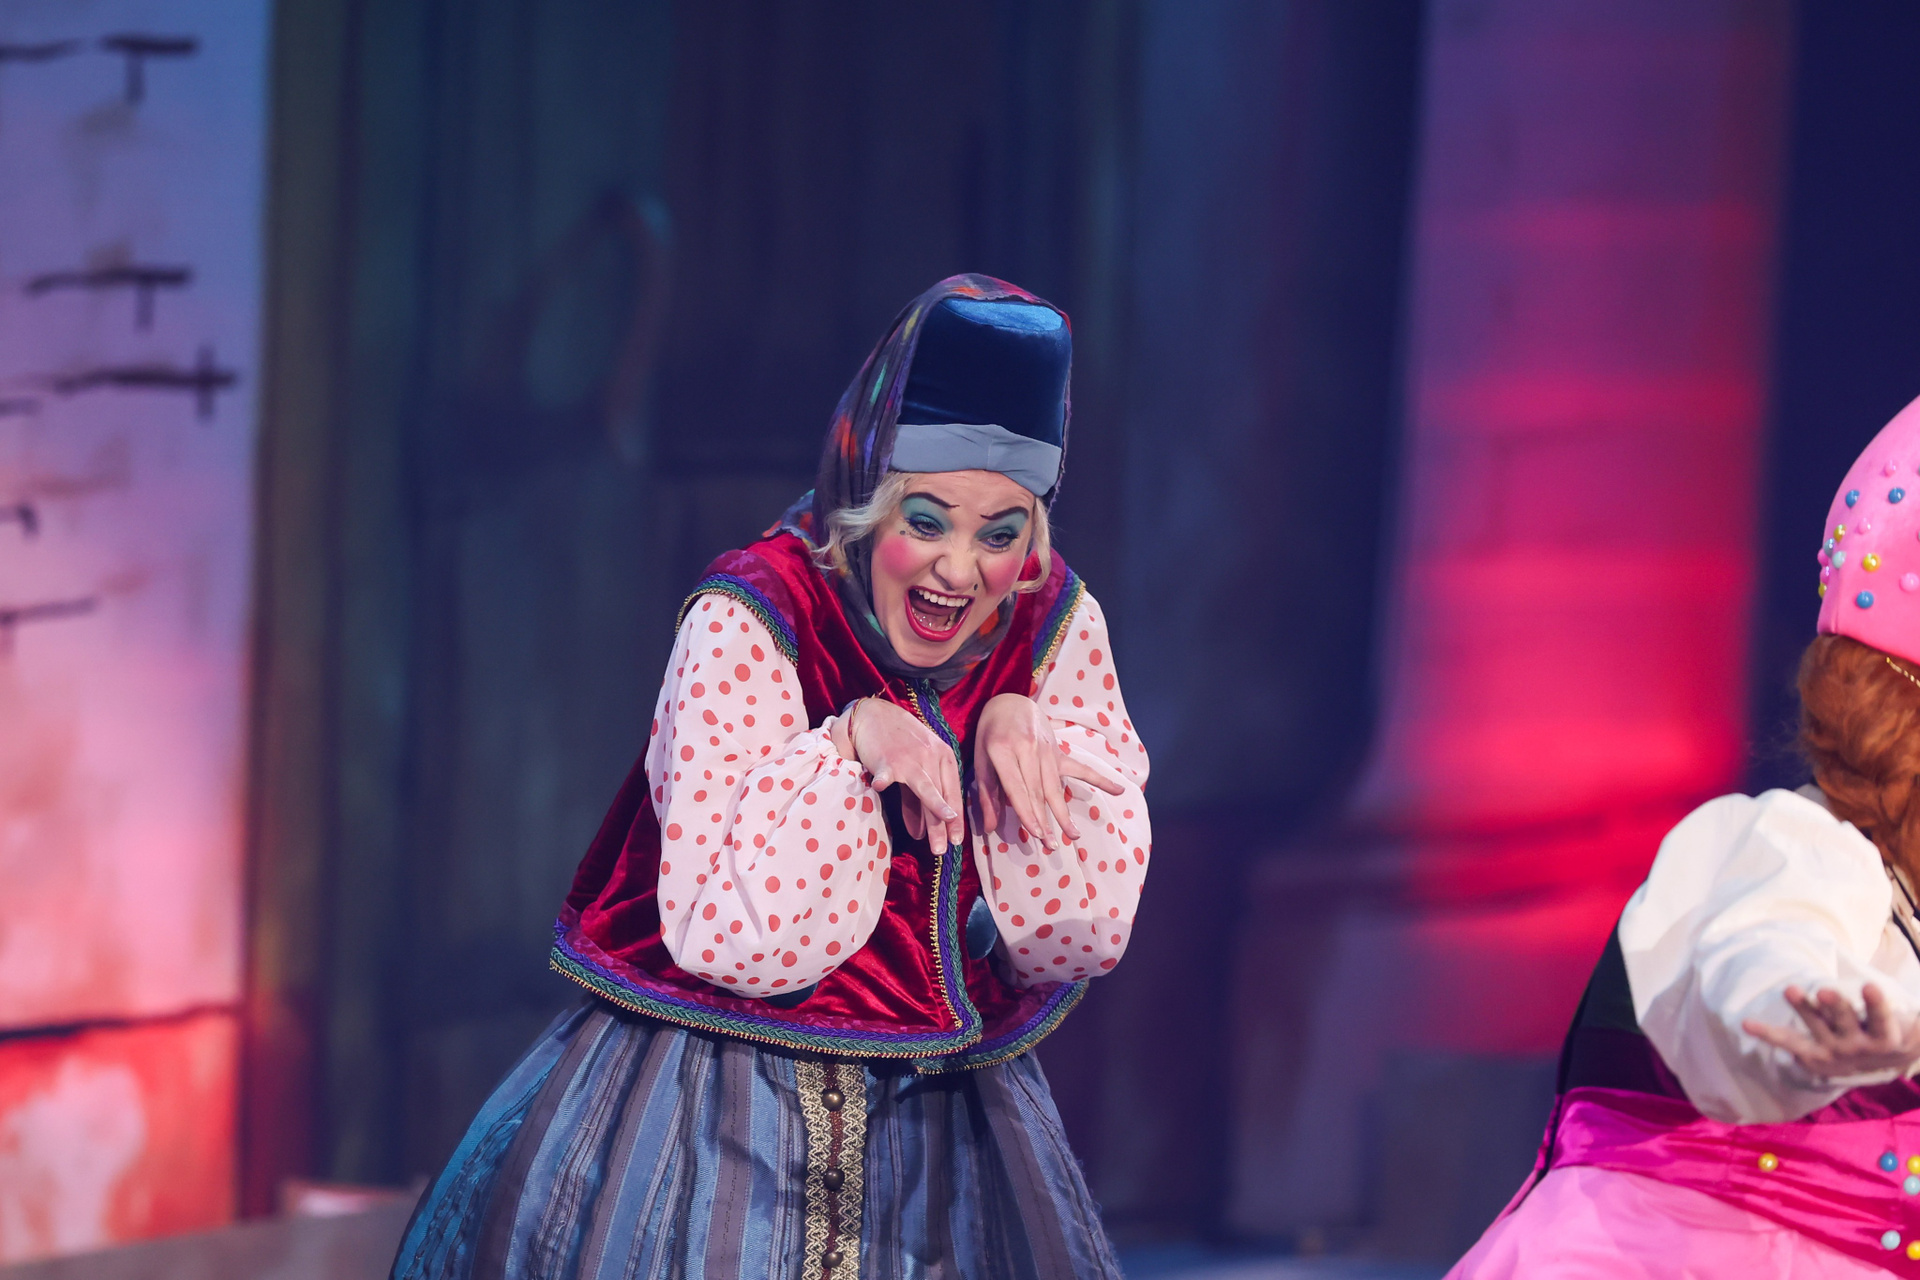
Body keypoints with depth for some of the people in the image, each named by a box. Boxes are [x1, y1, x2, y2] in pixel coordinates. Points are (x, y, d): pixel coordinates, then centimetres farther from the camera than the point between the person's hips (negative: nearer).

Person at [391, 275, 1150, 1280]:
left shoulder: (1056, 628, -2)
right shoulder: (746, 626, -15)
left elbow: (1090, 932, -5)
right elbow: (728, 934, -21)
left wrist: (1024, 736, -18)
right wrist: (852, 742, -29)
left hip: (951, 1134, 4)